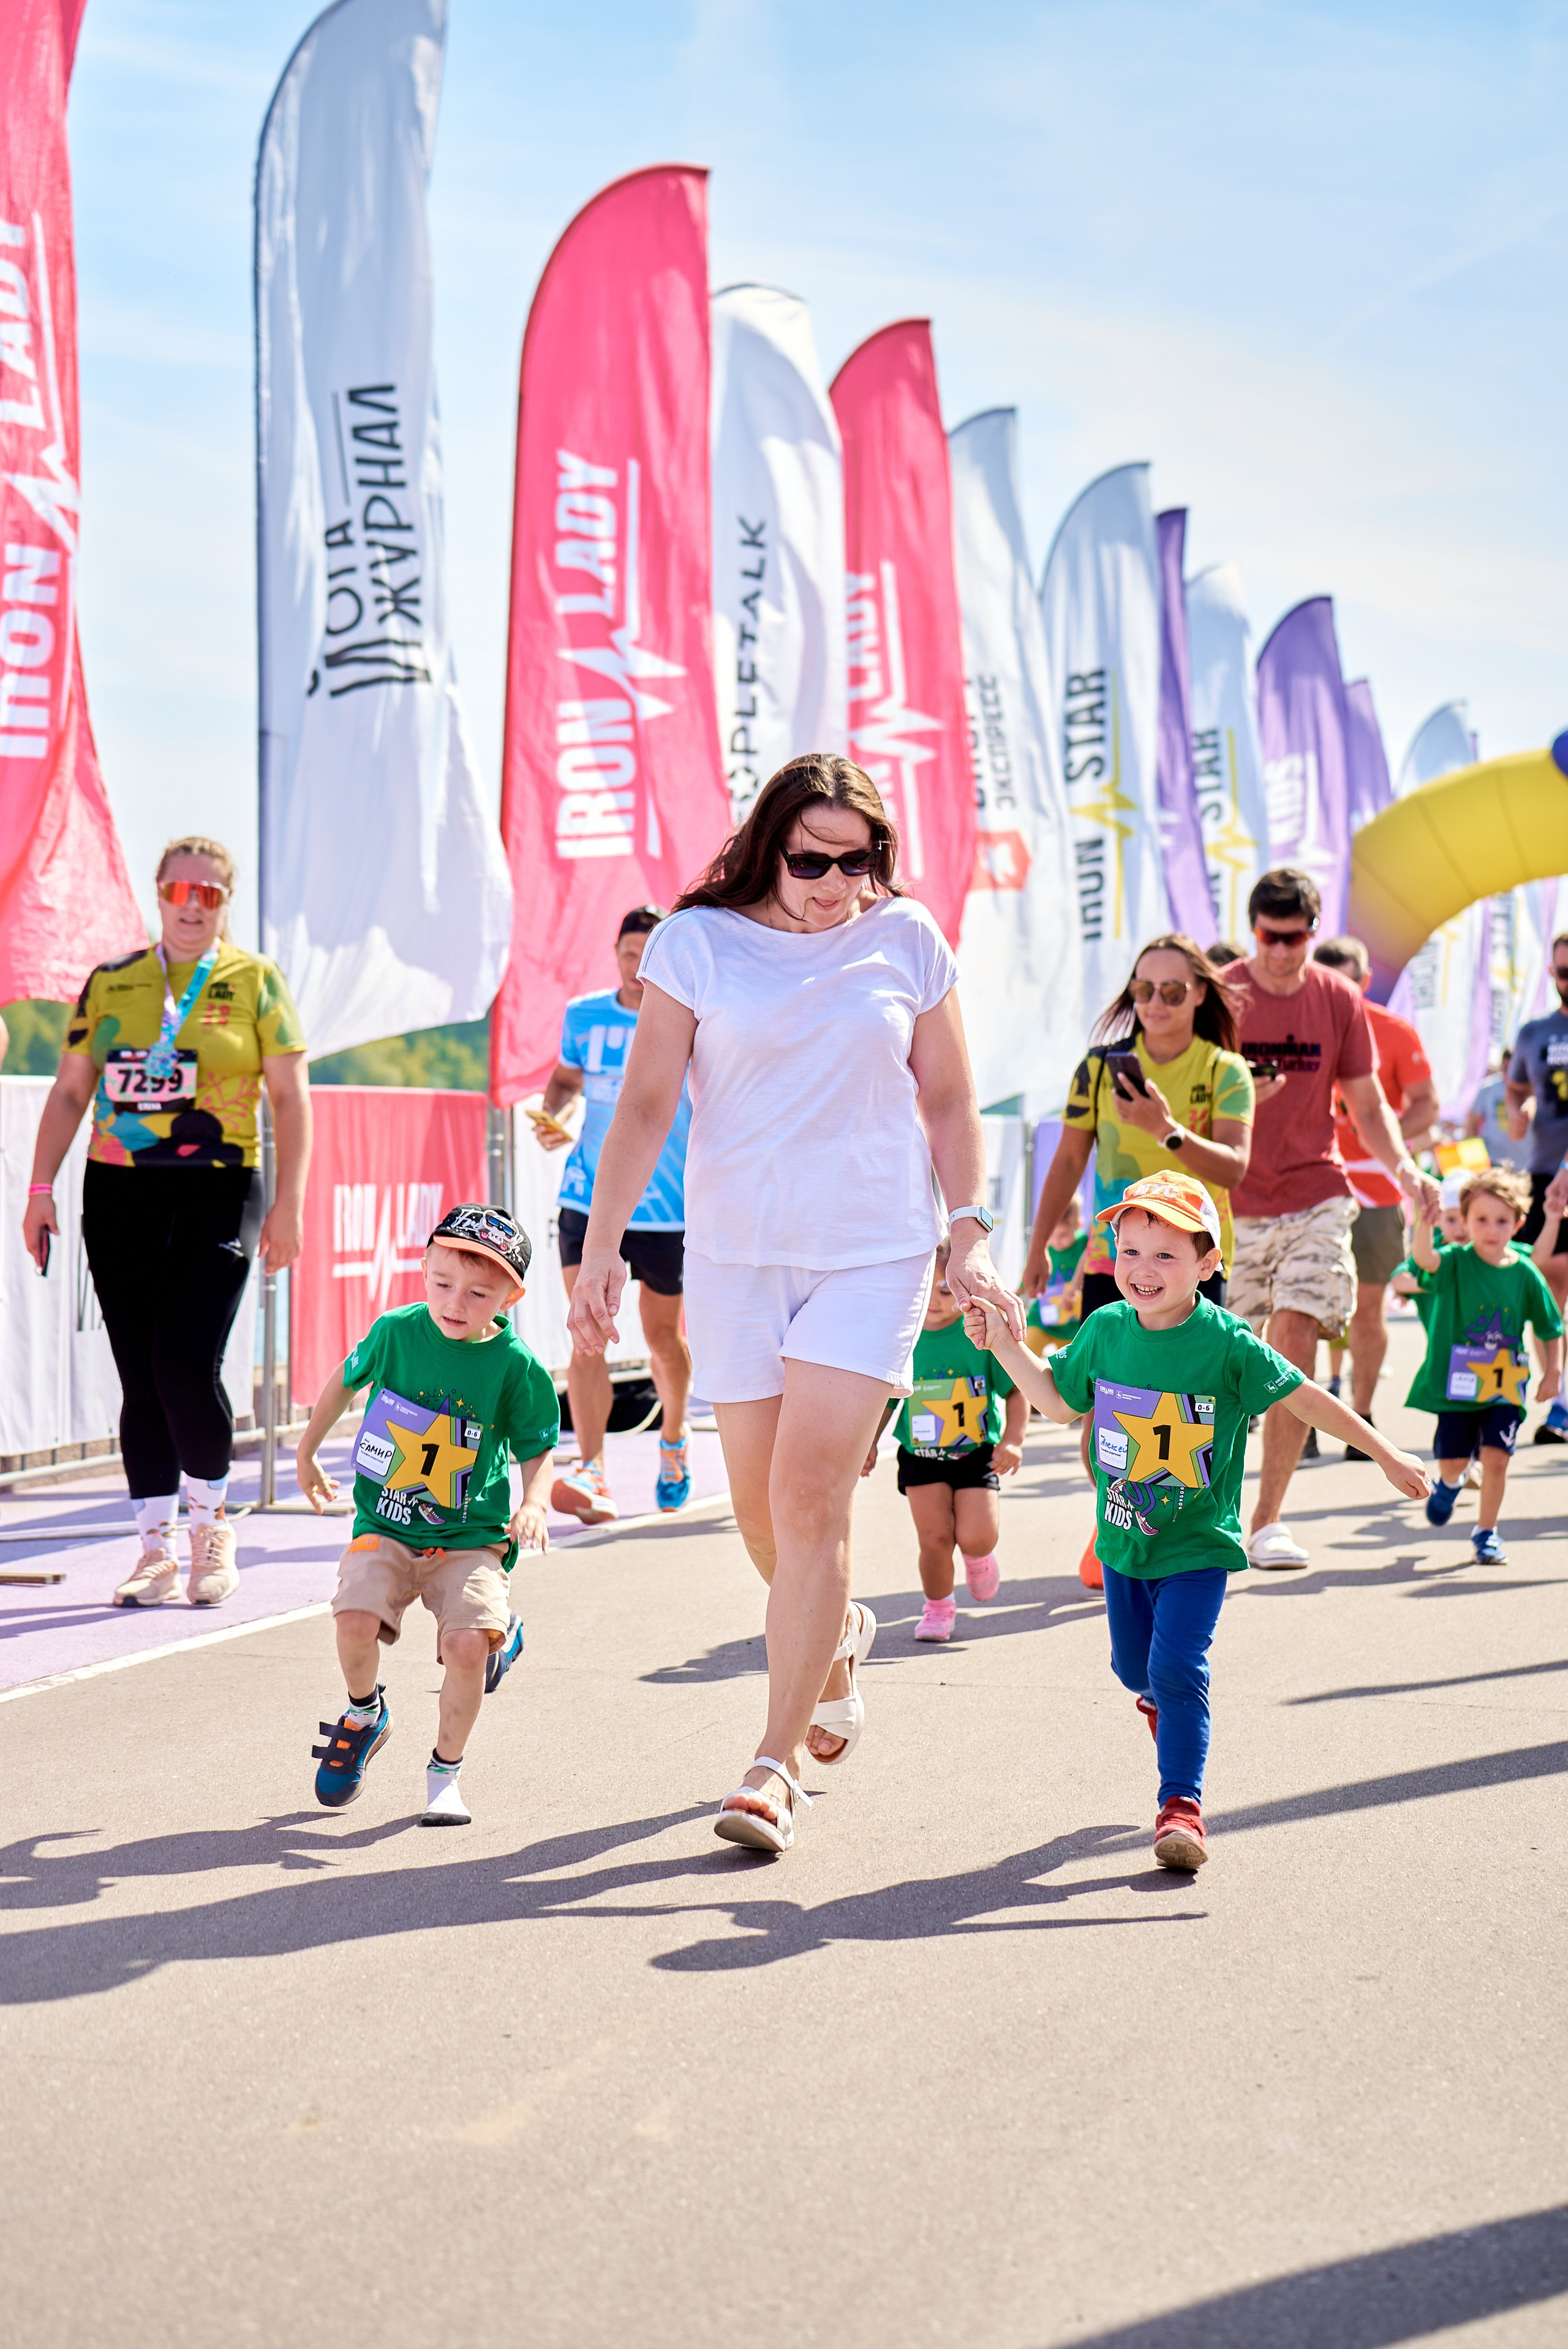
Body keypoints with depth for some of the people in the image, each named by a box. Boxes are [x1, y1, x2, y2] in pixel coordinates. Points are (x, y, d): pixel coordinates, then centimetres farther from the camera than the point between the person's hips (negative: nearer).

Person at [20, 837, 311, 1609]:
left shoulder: (255, 980, 4)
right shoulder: (110, 982, 11)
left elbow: (290, 1097, 3)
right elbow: (69, 1091, 14)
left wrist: (289, 1204, -5)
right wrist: (41, 1186, 5)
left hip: (217, 1195, -3)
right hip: (119, 1196, 3)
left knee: (186, 1365, -12)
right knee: (139, 1375, 3)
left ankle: (211, 1525, 10)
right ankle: (157, 1549, 11)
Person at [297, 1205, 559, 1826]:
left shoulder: (516, 1367, -8)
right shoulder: (396, 1331, -5)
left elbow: (538, 1448, 5)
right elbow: (346, 1379, 16)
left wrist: (533, 1504, -15)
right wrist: (306, 1453, 27)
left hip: (471, 1538, -1)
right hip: (384, 1525, 1)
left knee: (467, 1643, -24)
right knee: (355, 1618, -24)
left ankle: (445, 1772, 3)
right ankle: (365, 1714, 12)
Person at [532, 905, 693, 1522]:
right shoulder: (583, 1016, 2)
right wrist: (550, 1115, -2)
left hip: (669, 1207, -1)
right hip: (588, 1199, 1)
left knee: (662, 1337, 14)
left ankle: (673, 1437, 42)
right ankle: (591, 1473, -17)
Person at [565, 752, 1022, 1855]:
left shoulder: (909, 939, 2)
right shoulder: (698, 941, -1)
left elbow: (948, 1101, 10)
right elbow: (645, 1103, -1)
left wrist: (972, 1237, 4)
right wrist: (601, 1247, -8)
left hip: (876, 1253, -1)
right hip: (735, 1255, 1)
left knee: (811, 1495, -11)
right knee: (761, 1512, 8)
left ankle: (779, 1763, -4)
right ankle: (840, 1636, 42)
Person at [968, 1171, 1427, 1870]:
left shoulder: (1227, 1343, -17)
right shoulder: (1104, 1331, -5)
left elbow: (1305, 1398, -8)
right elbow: (1059, 1400, 12)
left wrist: (1387, 1457, -5)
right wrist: (1004, 1345, 1)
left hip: (1198, 1549, -5)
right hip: (1123, 1541, 5)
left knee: (1178, 1669, -16)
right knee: (1133, 1668, 19)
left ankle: (1182, 1805, -7)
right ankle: (1163, 1702, 54)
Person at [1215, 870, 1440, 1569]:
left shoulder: (1338, 1000, 4)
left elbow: (1366, 1104, 9)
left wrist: (1403, 1166, -8)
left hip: (1315, 1198, 1)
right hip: (1230, 1201, -1)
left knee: (1296, 1340, -11)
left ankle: (1269, 1520, -4)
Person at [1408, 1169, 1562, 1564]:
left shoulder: (1525, 1274, -3)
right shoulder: (1456, 1262, -8)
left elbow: (1550, 1329, 8)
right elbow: (1424, 1258, -32)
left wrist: (1553, 1372, -1)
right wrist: (1426, 1219, -50)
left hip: (1505, 1386, 1)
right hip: (1456, 1381, -1)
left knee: (1496, 1457, -9)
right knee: (1453, 1459, 4)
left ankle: (1486, 1532, 10)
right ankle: (1449, 1485, 42)